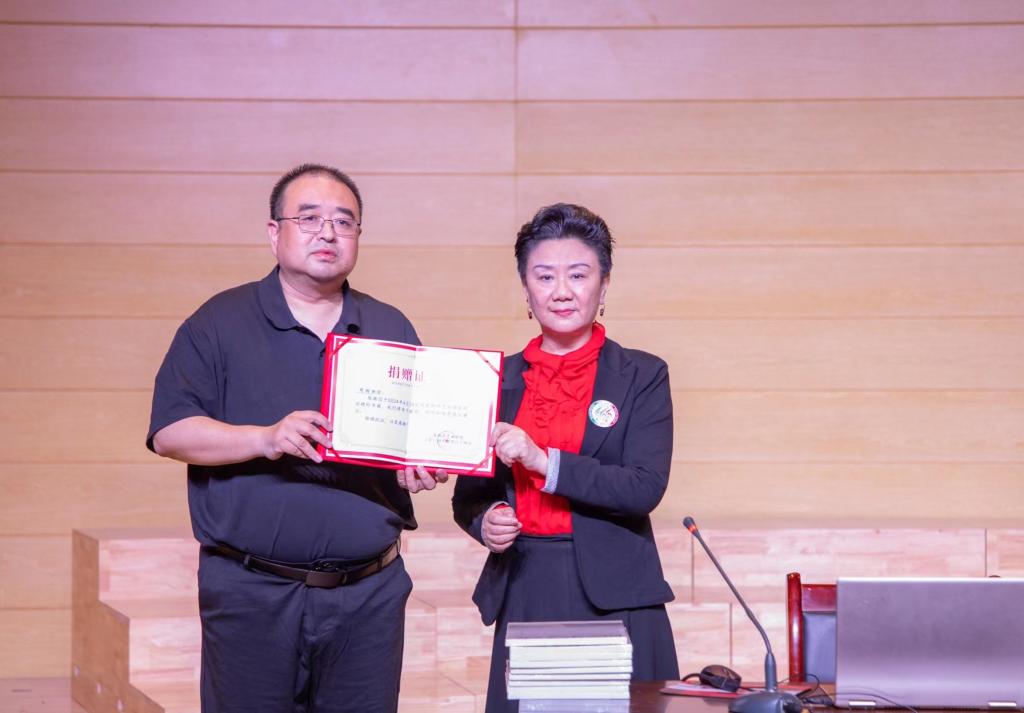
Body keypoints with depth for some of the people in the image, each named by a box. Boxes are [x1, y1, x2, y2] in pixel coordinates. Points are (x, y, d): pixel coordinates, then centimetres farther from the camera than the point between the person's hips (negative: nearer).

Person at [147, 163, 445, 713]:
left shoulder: (392, 330, 14)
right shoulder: (220, 323, 2)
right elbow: (170, 432, -6)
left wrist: (426, 462, -5)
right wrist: (266, 438, -20)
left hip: (369, 591, 3)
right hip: (252, 590, -3)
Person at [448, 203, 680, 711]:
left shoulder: (642, 375, 2)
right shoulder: (499, 379, 10)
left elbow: (645, 488, -10)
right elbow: (468, 494, 14)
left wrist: (544, 462, -18)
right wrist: (485, 520, -9)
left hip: (615, 599, -2)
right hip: (523, 597, 2)